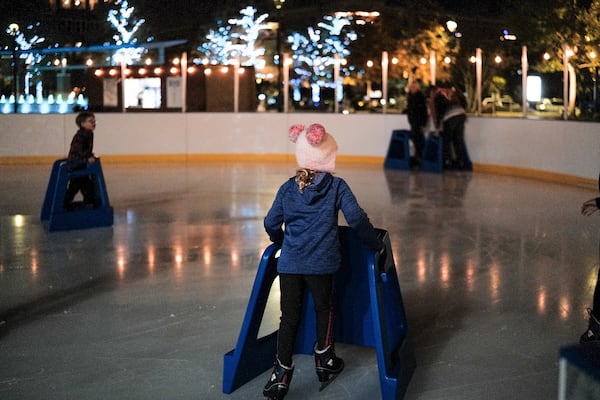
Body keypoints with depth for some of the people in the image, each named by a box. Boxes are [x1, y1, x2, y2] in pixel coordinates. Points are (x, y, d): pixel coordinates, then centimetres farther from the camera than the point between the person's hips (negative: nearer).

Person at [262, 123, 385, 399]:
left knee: (289, 317, 8)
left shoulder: (287, 188, 5)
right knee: (324, 308, 21)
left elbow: (271, 223, 9)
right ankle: (324, 358, 34)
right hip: (321, 264, -2)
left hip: (289, 263, 2)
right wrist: (375, 245, 7)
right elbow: (356, 219, -7)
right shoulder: (337, 187, -3)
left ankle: (282, 371, 6)